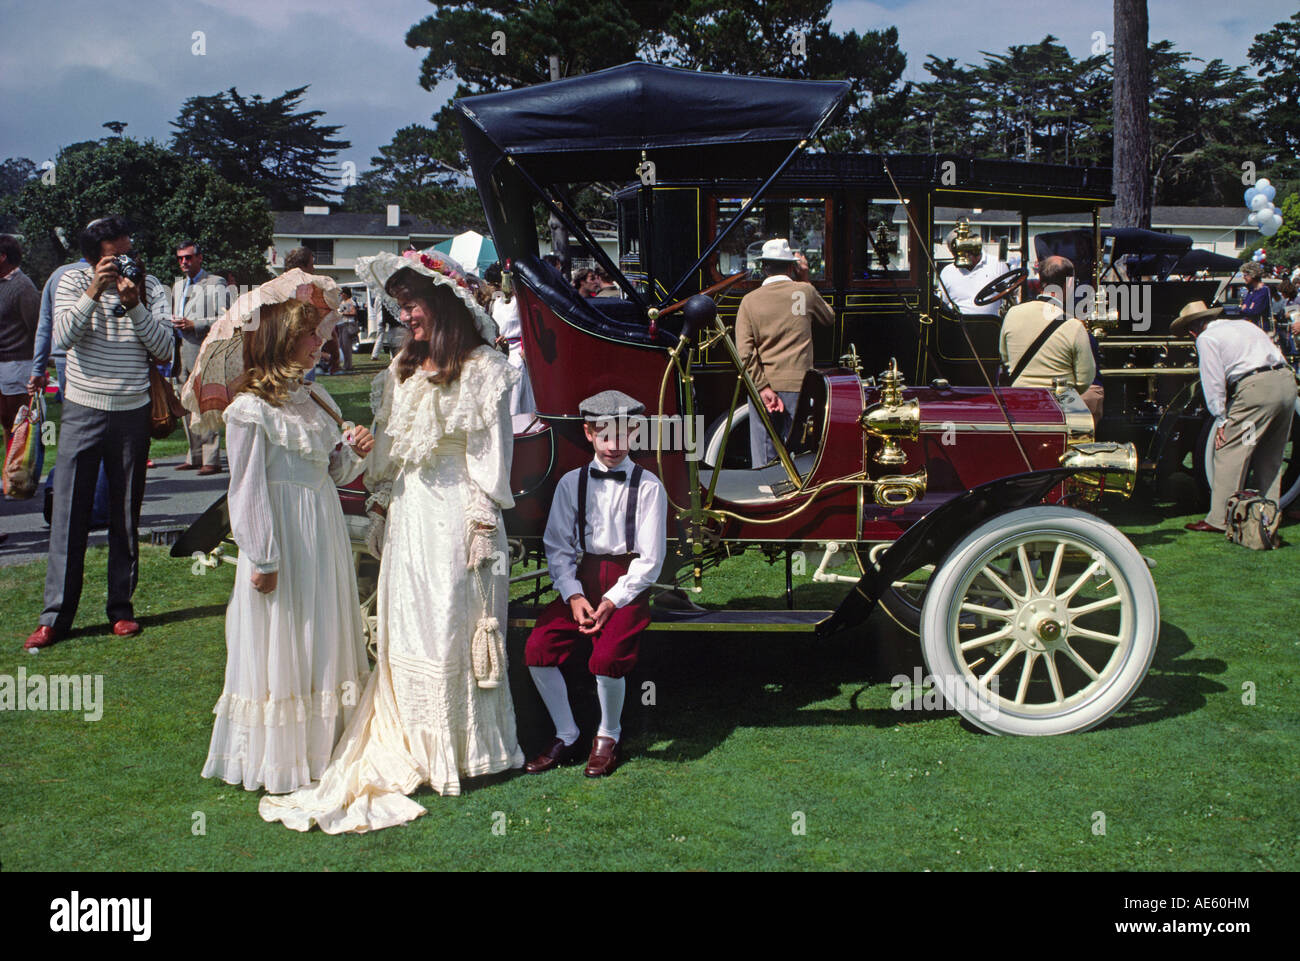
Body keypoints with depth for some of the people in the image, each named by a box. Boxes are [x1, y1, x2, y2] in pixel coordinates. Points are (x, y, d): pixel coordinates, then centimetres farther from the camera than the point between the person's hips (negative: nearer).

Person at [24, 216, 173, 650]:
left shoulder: (150, 287, 1)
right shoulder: (73, 282, -1)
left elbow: (164, 349, -7)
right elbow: (63, 336, -14)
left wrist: (134, 305, -18)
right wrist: (95, 292, -22)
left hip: (132, 414, 1)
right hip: (83, 411, -1)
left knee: (126, 517, 8)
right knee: (68, 515, -1)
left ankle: (121, 608, 19)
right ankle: (55, 617, 5)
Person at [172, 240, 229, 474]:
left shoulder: (215, 284, -1)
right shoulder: (178, 286, 22)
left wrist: (194, 325, -15)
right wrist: (175, 323, 8)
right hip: (184, 351, 8)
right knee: (188, 406, 9)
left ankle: (211, 460, -11)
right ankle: (195, 456, 16)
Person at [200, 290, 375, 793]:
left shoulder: (315, 399, 11)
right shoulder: (251, 407, -13)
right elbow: (247, 487, -14)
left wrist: (352, 452, -4)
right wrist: (262, 558, -15)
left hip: (324, 534, 8)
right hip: (282, 536, -8)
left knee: (324, 641, 14)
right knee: (278, 648, 1)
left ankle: (323, 747, 25)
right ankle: (274, 758, 13)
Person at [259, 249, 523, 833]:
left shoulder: (483, 370, -7)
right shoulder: (403, 369, 14)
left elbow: (492, 454, -8)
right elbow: (387, 450, 18)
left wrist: (483, 523, -10)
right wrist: (380, 507, 15)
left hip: (457, 511, -7)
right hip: (407, 510, 7)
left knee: (452, 626, -2)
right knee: (404, 626, 7)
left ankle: (464, 749, 12)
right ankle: (414, 748, 17)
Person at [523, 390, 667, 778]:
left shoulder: (648, 486, -2)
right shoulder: (571, 483, 7)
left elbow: (650, 559, -4)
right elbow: (557, 546, 6)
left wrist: (612, 601, -14)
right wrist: (574, 595, -10)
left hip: (629, 583, -4)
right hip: (582, 577, 4)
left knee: (607, 657, -27)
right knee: (538, 649, -17)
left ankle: (608, 737, 2)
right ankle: (566, 737, 3)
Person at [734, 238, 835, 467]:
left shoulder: (750, 300, 2)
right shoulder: (805, 292, 1)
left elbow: (745, 353, -7)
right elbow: (829, 319, 22)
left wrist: (763, 387, -7)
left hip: (764, 387, 1)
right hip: (798, 387, -1)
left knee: (763, 461, 5)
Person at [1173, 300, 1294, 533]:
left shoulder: (1206, 338, 3)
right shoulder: (1242, 324, 26)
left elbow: (1213, 383, -4)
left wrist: (1222, 419, 0)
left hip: (1257, 387, -8)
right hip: (1287, 381, 8)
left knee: (1229, 453, -2)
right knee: (1270, 458, 17)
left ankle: (1220, 519, -1)